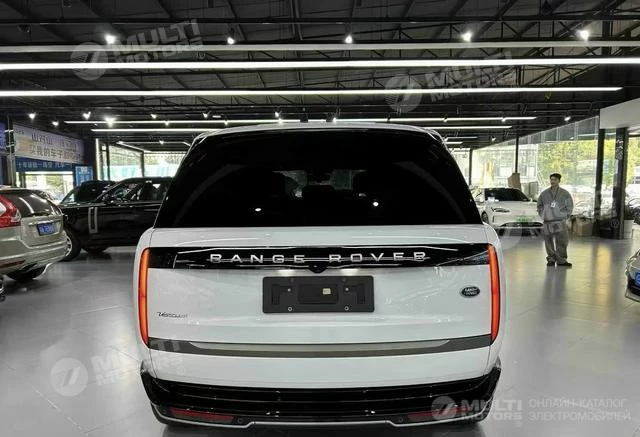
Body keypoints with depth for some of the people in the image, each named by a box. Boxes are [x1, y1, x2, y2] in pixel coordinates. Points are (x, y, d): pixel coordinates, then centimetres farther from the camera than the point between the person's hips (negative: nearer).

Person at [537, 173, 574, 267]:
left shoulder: (565, 193, 4)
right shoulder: (544, 193, 8)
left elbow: (569, 206, 6)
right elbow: (540, 206, 18)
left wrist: (565, 217, -2)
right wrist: (543, 215, 7)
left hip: (560, 222, -2)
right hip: (547, 222, 2)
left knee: (562, 242, -4)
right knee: (549, 242, 5)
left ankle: (561, 260, 3)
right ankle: (551, 259, 15)